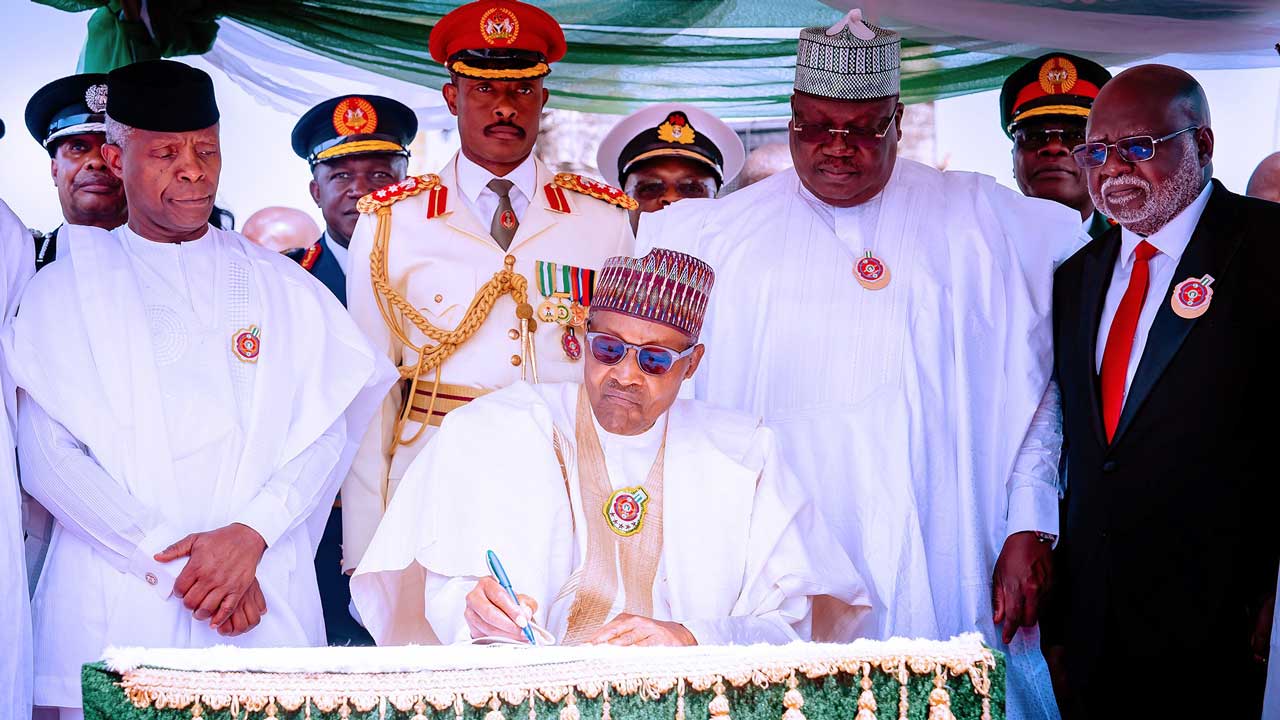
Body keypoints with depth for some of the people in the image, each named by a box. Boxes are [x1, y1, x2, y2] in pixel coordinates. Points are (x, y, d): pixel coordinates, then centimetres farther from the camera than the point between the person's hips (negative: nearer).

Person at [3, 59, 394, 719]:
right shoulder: (64, 290, 7)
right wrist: (170, 559, -12)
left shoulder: (283, 287, 13)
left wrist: (250, 535, -13)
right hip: (111, 608, -1)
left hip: (265, 602, 1)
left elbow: (324, 435, 4)